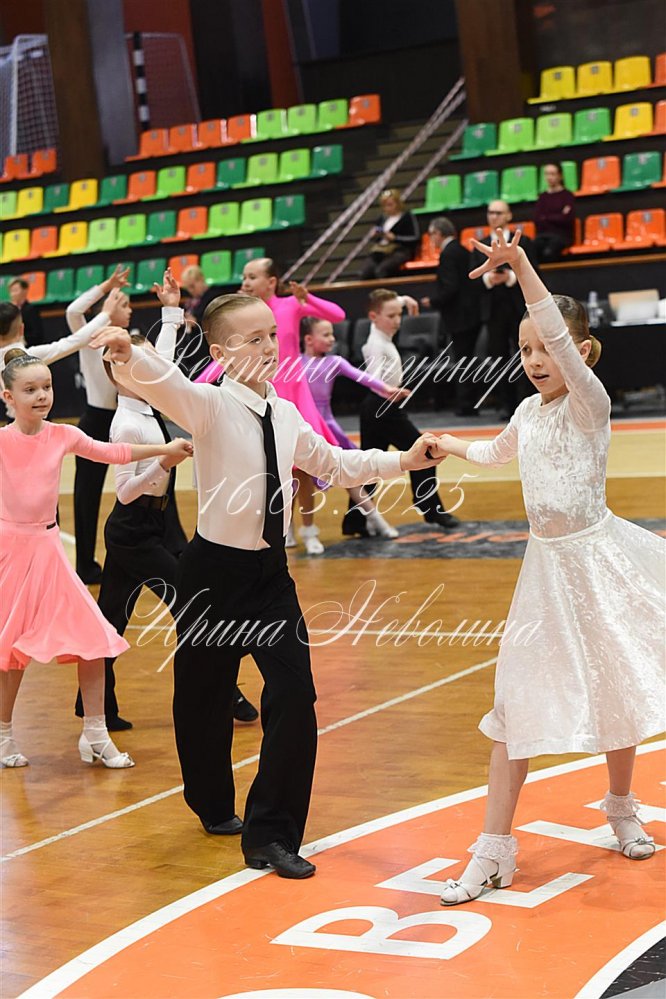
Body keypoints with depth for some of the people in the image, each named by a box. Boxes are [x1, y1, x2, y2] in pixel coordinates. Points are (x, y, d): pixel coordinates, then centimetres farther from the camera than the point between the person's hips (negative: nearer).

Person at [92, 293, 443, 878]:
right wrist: (130, 357, -56)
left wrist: (403, 461, 22)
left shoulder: (286, 415, 7)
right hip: (215, 571, -5)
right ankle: (214, 807, 37)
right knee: (205, 698, 10)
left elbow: (334, 465, 25)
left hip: (270, 572, 5)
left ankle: (271, 834, 5)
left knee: (295, 696, -6)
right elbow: (167, 387, -35)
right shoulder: (211, 405, -12)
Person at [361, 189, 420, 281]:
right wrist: (376, 234, 7)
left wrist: (395, 238, -11)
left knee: (381, 270, -36)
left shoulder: (407, 217, 4)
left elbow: (414, 239, -4)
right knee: (365, 273, -25)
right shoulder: (383, 218, 21)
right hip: (380, 250, 6)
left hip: (400, 250, -5)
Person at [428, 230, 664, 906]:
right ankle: (494, 850, 0)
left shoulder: (590, 401, -11)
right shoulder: (528, 411, 7)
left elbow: (563, 337, -32)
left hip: (599, 558, -5)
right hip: (547, 565, 5)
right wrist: (449, 445, 36)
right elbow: (498, 451, 34)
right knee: (520, 698, -1)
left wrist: (522, 267, -41)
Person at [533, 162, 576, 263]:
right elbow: (537, 219, 5)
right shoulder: (542, 197, 16)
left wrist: (546, 218, 1)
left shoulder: (567, 195, 2)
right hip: (543, 234, 3)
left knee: (548, 252, -37)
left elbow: (567, 219, -8)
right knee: (532, 250, -33)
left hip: (562, 235, -3)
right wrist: (558, 218, -5)